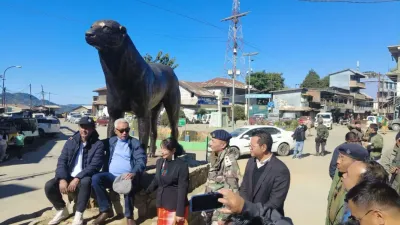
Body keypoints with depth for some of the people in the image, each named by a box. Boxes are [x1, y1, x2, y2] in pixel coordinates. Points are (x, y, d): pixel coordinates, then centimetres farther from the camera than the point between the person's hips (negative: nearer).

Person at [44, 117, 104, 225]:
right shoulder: (70, 142, 6)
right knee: (49, 186, -19)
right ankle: (62, 210, 8)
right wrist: (62, 179, -16)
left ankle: (79, 215, -19)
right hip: (69, 176, 5)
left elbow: (94, 166, -17)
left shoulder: (98, 144, -8)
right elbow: (62, 161, 1)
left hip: (83, 179, -4)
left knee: (86, 182, -38)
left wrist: (77, 178, -26)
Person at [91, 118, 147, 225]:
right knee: (95, 178, -24)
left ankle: (129, 216, -14)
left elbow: (142, 160, -6)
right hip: (111, 176, 3)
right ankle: (106, 210, -9)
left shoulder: (135, 142, 6)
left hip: (127, 176, -3)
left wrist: (134, 173, -25)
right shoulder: (111, 141, 16)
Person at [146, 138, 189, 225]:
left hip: (175, 207, -6)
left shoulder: (182, 166, -16)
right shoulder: (159, 162, 1)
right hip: (161, 205, 6)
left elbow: (182, 190, -16)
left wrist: (180, 212, -16)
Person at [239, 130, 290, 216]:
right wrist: (242, 206, -12)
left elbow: (273, 205, -20)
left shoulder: (281, 171, -20)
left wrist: (247, 207, -22)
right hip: (248, 215, 5)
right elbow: (243, 189, 7)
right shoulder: (251, 162, 0)